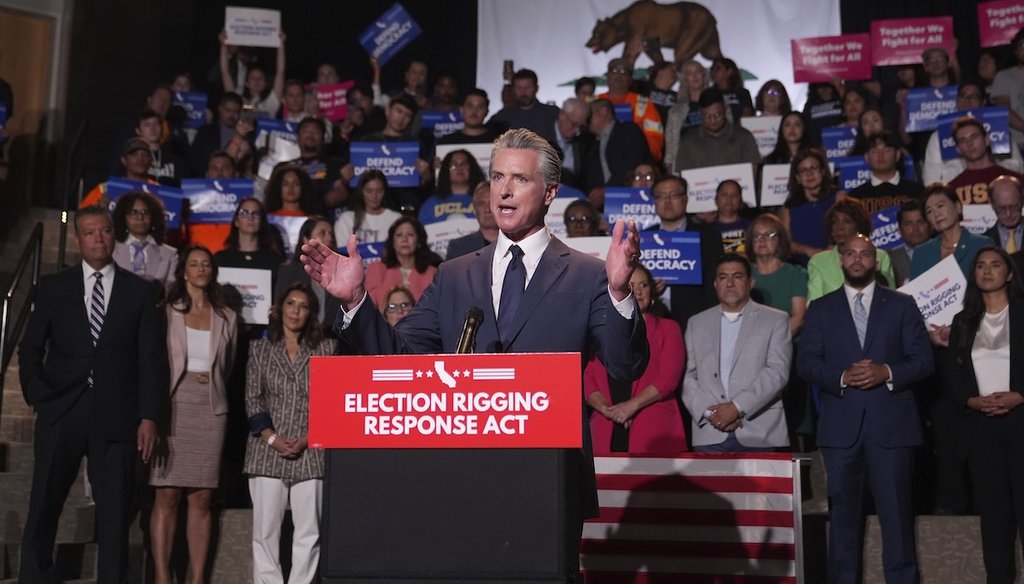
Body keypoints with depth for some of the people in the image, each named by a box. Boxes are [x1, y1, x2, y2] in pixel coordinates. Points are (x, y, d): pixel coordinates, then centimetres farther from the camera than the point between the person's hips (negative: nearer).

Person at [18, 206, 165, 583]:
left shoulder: (139, 291, 7)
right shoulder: (53, 287, 10)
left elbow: (151, 358, 4)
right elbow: (30, 349, 11)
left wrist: (149, 417, -4)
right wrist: (38, 397, -3)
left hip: (115, 415, -1)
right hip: (60, 412, 1)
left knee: (115, 513, 2)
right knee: (43, 508, 3)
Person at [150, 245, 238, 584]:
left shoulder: (227, 318, 12)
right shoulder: (166, 312, 5)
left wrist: (214, 394, 13)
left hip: (210, 410, 2)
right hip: (173, 406, -2)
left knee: (202, 498, 1)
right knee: (167, 495, -5)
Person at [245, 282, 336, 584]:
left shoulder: (326, 348, 10)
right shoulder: (260, 348, 12)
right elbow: (252, 399, 5)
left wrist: (308, 438, -8)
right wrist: (272, 438, -8)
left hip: (311, 451, 0)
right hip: (269, 450, 1)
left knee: (309, 531, -2)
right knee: (265, 530, -1)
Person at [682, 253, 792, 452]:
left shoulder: (776, 320, 8)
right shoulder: (697, 323, 16)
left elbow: (777, 372, -4)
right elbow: (688, 377, 9)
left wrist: (737, 407, -12)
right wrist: (709, 412, -8)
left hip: (759, 435, -2)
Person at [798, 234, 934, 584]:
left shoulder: (902, 305, 10)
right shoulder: (821, 309, 11)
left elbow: (924, 360, 4)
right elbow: (806, 363, 3)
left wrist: (887, 372, -14)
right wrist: (842, 377, -14)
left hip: (891, 423, -1)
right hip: (840, 424, 1)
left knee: (896, 511, 1)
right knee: (842, 511, 6)